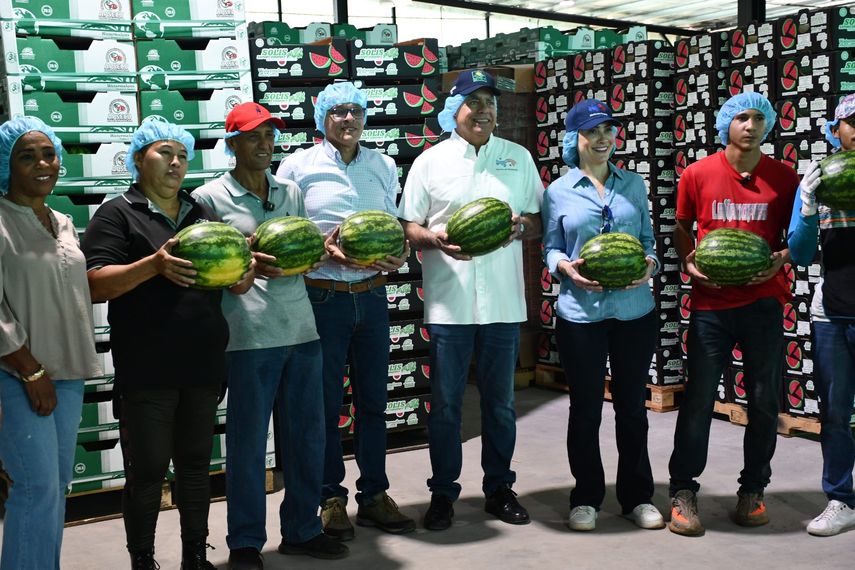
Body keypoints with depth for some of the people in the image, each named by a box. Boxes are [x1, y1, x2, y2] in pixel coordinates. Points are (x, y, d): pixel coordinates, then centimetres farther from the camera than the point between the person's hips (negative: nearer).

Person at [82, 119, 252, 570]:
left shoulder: (202, 214, 16)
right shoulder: (117, 215, 0)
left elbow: (236, 284, 17)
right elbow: (96, 285, -11)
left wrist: (242, 267, -7)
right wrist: (154, 264, -25)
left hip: (203, 364, 5)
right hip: (146, 370, -5)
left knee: (196, 463, 14)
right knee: (147, 469, 2)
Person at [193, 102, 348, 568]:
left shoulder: (291, 192, 14)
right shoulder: (210, 198, -1)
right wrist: (244, 265, -21)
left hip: (301, 328, 5)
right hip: (249, 335, -5)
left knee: (307, 434, 11)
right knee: (248, 441, 4)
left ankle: (302, 530, 29)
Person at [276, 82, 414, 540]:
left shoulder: (383, 166, 11)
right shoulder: (298, 166, -1)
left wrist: (398, 255, -5)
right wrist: (325, 249, -19)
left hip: (371, 294, 4)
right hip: (322, 297, -3)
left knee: (373, 399, 11)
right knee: (326, 403, 5)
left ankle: (374, 495, 24)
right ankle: (332, 498, 20)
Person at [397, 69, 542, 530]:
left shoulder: (518, 158, 10)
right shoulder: (431, 160, 4)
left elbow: (539, 221, 12)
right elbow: (408, 226, 4)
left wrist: (521, 227, -10)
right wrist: (436, 238, -17)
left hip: (503, 300, 2)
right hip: (449, 301, -1)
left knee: (500, 402, 11)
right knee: (445, 403, 5)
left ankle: (499, 488, 26)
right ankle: (443, 492, 19)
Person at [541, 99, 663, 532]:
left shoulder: (634, 185, 10)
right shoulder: (558, 191, 4)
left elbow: (648, 240, 12)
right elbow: (551, 250, 5)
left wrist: (650, 265, -9)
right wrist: (567, 268, -16)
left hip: (634, 311, 2)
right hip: (581, 313, -2)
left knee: (632, 405, 9)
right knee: (585, 407, 6)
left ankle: (637, 497, 23)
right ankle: (586, 498, 20)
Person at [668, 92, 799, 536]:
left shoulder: (784, 178, 3)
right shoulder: (697, 174, 1)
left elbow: (795, 233, 13)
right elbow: (682, 228, 12)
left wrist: (782, 259, -8)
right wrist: (689, 261, -6)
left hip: (763, 303, 2)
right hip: (711, 304, -1)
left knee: (764, 401, 7)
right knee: (698, 398, 0)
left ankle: (752, 490, 24)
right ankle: (683, 492, 11)